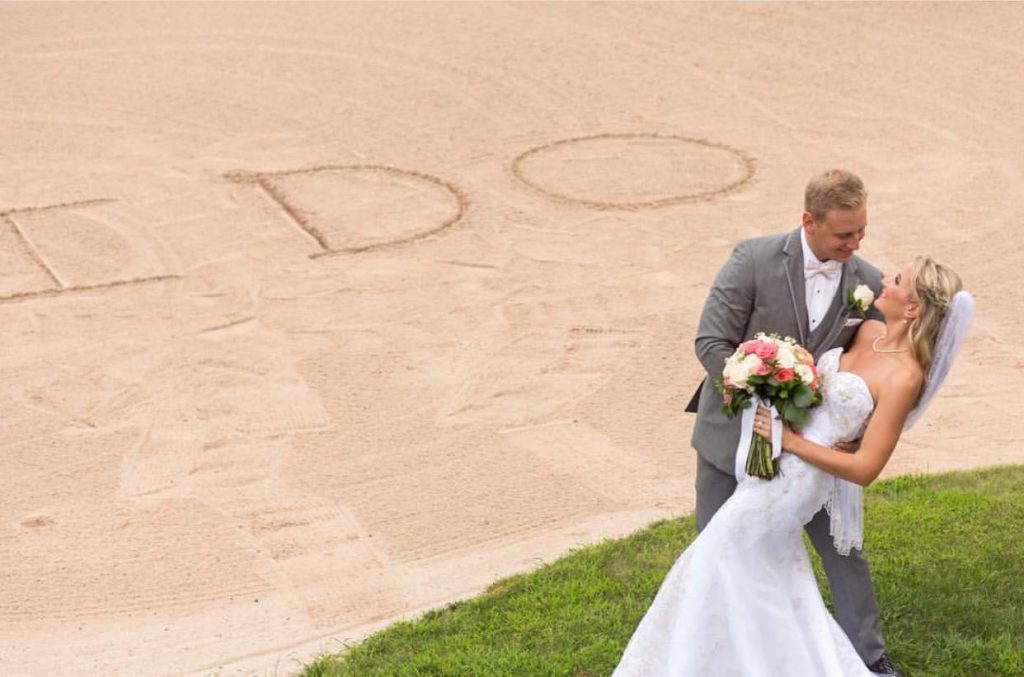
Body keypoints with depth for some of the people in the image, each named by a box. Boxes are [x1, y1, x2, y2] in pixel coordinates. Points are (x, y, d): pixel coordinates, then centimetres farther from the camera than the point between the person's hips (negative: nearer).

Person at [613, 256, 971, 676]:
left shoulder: (904, 377, -21)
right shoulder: (868, 333, 3)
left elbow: (865, 469, -21)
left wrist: (790, 440, -19)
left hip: (795, 480, -9)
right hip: (775, 465, 9)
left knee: (717, 567, 4)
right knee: (777, 586, 20)